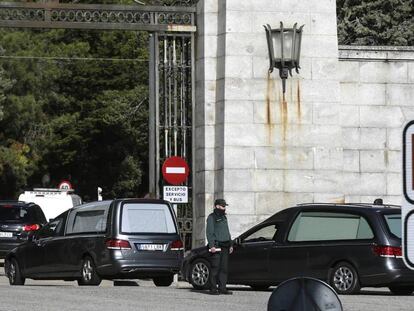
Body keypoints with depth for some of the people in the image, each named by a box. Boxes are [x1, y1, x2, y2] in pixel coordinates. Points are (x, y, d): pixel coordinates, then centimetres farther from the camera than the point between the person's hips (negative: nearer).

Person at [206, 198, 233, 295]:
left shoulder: (224, 217, 21)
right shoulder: (212, 217, -3)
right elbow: (209, 232, -11)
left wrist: (230, 245, 20)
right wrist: (212, 245, -19)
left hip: (225, 246, 8)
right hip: (216, 246, -8)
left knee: (224, 268, 4)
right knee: (215, 268, -8)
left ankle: (222, 288, 6)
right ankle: (213, 289, -6)